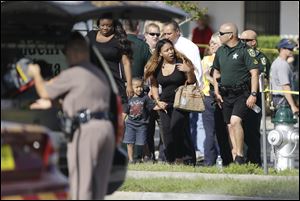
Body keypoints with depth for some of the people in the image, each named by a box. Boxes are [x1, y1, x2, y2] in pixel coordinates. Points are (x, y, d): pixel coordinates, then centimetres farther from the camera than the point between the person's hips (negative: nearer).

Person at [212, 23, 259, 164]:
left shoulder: (245, 50, -8)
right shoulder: (221, 51, 12)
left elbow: (254, 73, -11)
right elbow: (216, 72, 22)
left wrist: (253, 94, -17)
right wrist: (216, 92, 12)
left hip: (242, 94, -7)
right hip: (226, 95, 7)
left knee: (235, 121, -22)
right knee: (230, 126, 5)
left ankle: (240, 156, -17)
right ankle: (234, 159, 8)